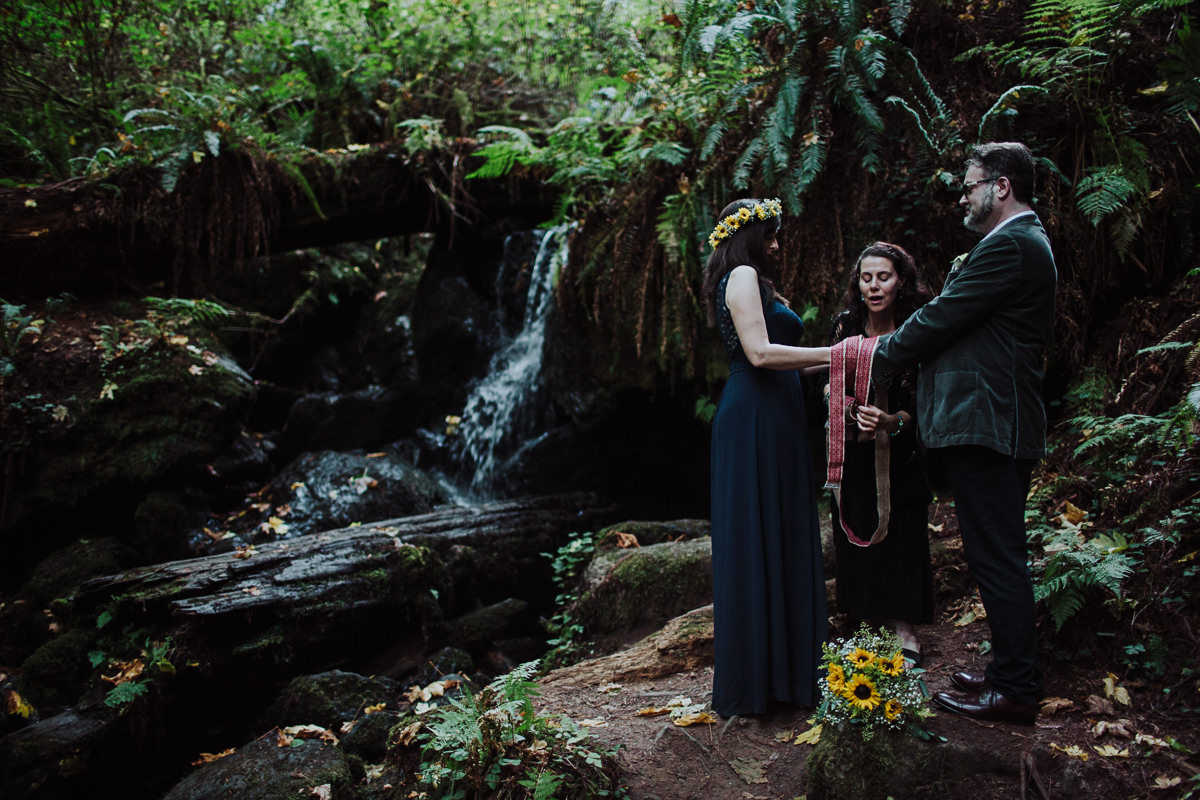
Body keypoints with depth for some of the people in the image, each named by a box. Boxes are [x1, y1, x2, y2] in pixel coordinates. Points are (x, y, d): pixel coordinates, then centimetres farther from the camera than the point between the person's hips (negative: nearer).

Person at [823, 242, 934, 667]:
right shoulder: (845, 325, -3)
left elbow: (919, 401, -14)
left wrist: (891, 421, -34)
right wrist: (838, 400, -15)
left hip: (900, 449, -3)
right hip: (853, 447, 3)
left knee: (901, 533, -3)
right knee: (854, 532, 4)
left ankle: (906, 630, 6)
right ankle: (865, 623, 16)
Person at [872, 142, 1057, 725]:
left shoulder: (1010, 246, -14)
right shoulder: (1023, 242, 21)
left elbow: (939, 319, -14)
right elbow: (956, 321, 19)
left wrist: (877, 360, -2)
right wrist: (892, 349, 14)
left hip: (986, 423, -11)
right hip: (1000, 422, 11)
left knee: (996, 559, -4)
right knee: (1000, 558, 16)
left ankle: (1015, 689, 4)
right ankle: (1012, 674, 26)